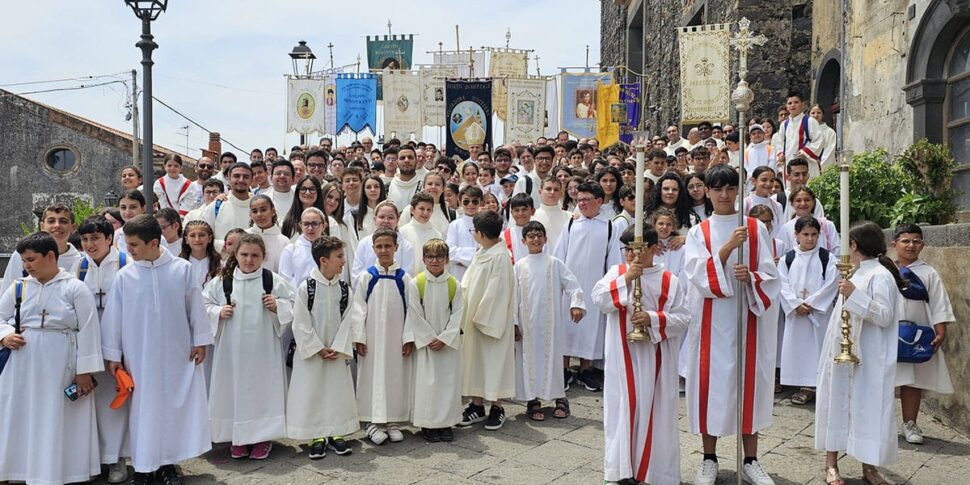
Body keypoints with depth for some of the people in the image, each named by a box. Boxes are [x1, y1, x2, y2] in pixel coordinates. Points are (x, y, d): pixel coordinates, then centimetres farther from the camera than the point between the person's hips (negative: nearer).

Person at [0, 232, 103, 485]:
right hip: (22, 369, 4)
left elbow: (88, 331, -7)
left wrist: (85, 370, -11)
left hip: (60, 370, -4)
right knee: (20, 420, 9)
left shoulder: (75, 288, -5)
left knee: (57, 423, 3)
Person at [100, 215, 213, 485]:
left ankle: (168, 462, 23)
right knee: (144, 408, 7)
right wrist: (113, 355, 4)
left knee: (176, 406, 7)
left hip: (177, 353, 0)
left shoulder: (182, 269, -6)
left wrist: (200, 341, 4)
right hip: (139, 356, 0)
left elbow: (195, 307, 1)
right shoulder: (125, 277, -4)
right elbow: (113, 317, 2)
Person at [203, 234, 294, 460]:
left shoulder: (274, 280, -2)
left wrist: (277, 306, -13)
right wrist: (218, 312, -10)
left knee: (262, 388, 5)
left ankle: (263, 437, 19)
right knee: (234, 388, 7)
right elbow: (205, 305, 9)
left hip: (263, 348, -1)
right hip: (232, 348, 1)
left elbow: (292, 304, 6)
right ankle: (238, 437, 22)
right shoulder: (222, 281, 0)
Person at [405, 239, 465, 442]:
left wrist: (444, 339, -11)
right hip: (424, 342, -2)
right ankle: (427, 424, 12)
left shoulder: (454, 285, -1)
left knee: (449, 381, 5)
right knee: (426, 382, 0)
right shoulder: (415, 284, -6)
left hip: (449, 343, 2)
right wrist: (429, 338, -11)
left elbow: (457, 314, -3)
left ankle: (446, 422, 17)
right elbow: (415, 315, -7)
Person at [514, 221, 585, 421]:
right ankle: (533, 401, 14)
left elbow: (572, 283, 0)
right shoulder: (519, 266, 3)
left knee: (552, 355, 3)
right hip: (527, 321, 1)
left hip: (549, 320, 0)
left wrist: (576, 304, -14)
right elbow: (514, 295, 3)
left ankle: (559, 397, 17)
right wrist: (513, 323, -1)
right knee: (530, 357, 4)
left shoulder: (554, 263, 2)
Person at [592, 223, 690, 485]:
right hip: (622, 357, 1)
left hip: (655, 358, 0)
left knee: (655, 410, 5)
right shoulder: (616, 272, 4)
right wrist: (626, 278, -21)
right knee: (622, 408, 5)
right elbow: (599, 299, -11)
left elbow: (682, 317, -4)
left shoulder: (669, 280, 0)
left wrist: (653, 319, -20)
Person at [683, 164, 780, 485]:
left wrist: (750, 277, -22)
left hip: (748, 318, 1)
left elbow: (771, 275, -1)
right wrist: (727, 248, -22)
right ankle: (709, 459, 17)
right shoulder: (698, 233, 3)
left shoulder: (756, 229, 5)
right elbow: (698, 275, -11)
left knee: (749, 381, 5)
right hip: (711, 321, 0)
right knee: (711, 381, 3)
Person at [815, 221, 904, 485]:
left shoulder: (880, 276, -12)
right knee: (837, 403, 8)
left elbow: (885, 316, -21)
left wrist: (855, 296, -28)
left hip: (867, 360, -8)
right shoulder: (858, 274, 14)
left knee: (868, 407, -1)